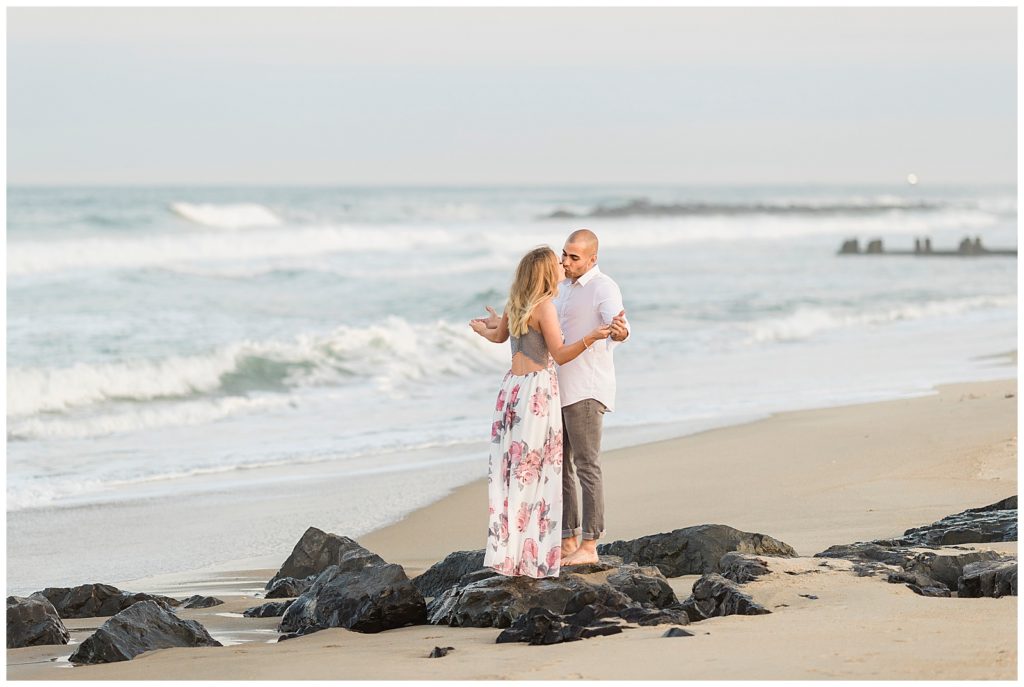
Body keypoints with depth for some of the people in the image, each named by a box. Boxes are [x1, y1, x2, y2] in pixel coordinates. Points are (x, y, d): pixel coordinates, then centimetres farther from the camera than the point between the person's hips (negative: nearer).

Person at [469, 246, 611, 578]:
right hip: (537, 389, -7)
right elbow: (560, 354, -13)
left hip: (511, 386, 7)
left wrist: (483, 329, 52)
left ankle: (504, 549, 9)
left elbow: (499, 336, 29)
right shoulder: (544, 306, -11)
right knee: (533, 473, -6)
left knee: (509, 469, 7)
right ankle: (531, 554, -6)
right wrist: (590, 337, -26)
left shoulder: (515, 304, 11)